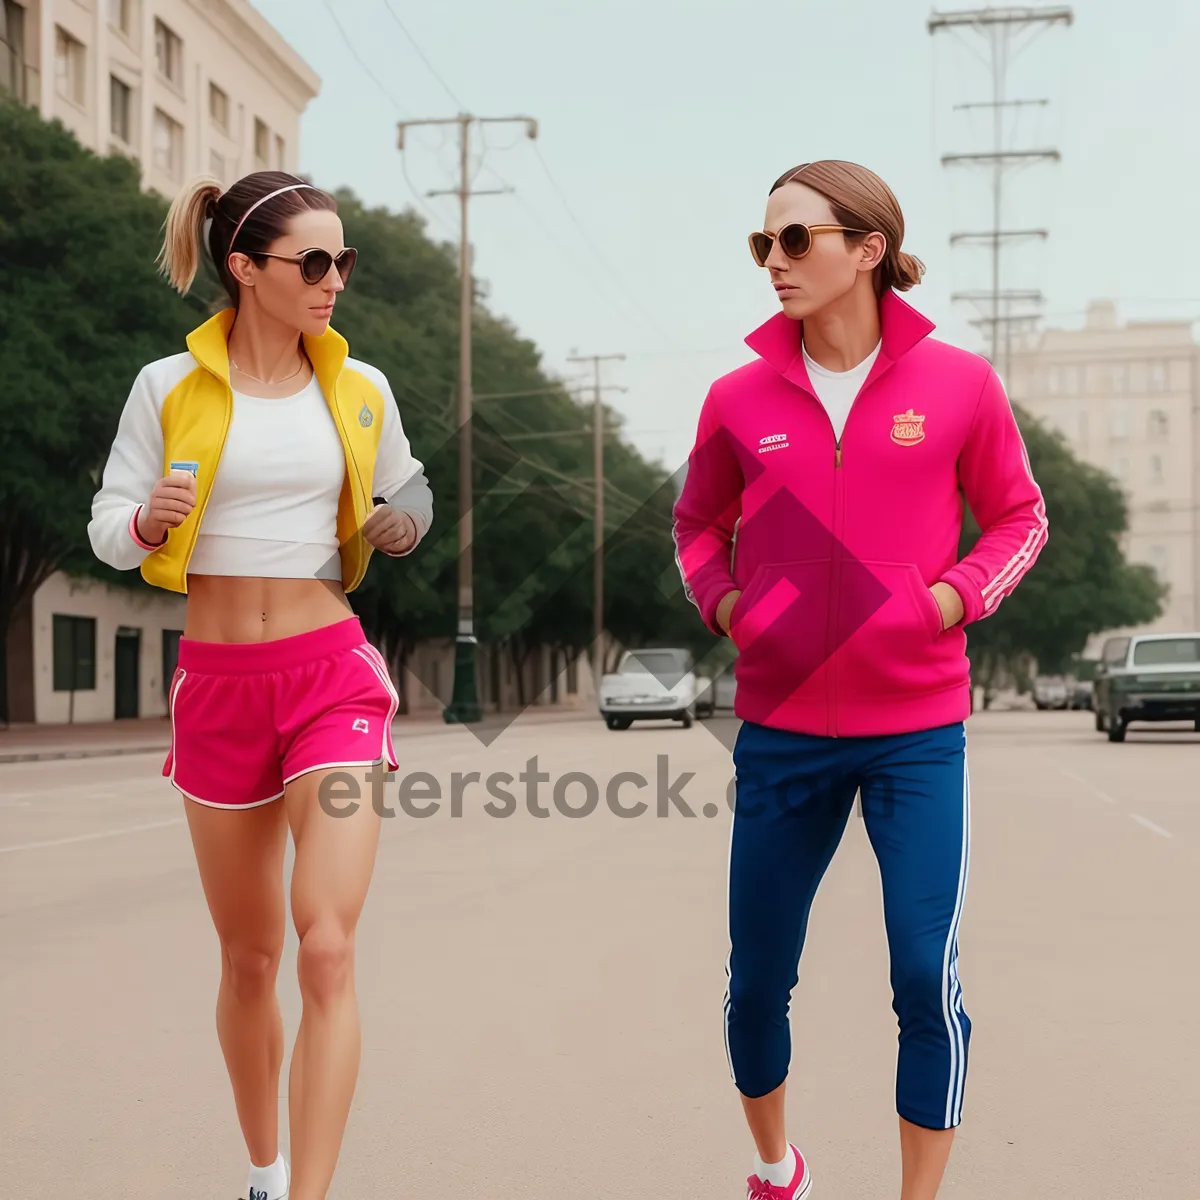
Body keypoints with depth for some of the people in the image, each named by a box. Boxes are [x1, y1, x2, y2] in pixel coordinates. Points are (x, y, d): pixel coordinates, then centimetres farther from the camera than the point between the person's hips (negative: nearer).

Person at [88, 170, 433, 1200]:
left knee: (328, 948, -14)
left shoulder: (361, 390, 4)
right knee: (249, 958, 11)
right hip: (218, 681, 0)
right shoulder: (170, 387, -2)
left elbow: (400, 488, 21)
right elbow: (108, 526, 1)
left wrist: (402, 523, -2)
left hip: (332, 674, 0)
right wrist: (149, 519, -21)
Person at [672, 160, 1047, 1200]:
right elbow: (698, 524, 17)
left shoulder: (957, 383, -4)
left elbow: (1018, 517, 7)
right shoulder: (741, 398, 1)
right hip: (782, 729, 2)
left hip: (917, 731, -2)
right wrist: (721, 601, -2)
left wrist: (956, 596, -10)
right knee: (757, 977, 10)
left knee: (927, 975, -6)